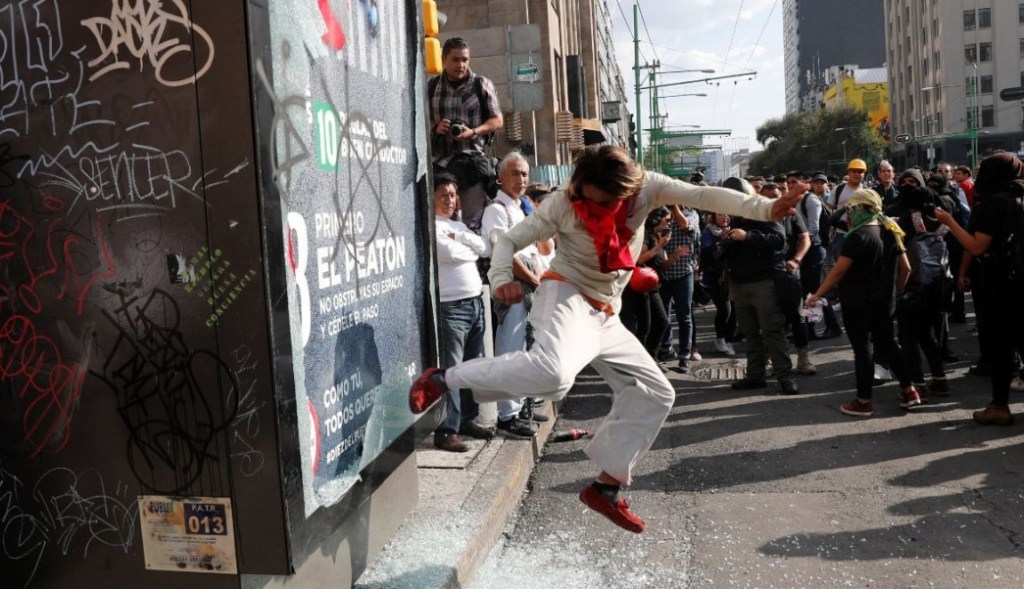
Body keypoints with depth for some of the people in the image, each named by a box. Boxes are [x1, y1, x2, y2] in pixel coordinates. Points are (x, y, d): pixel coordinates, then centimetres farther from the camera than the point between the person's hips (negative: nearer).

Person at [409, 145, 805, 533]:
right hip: (565, 297, -6)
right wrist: (501, 278, -27)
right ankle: (442, 379, -24)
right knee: (554, 371, -38)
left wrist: (766, 209, -21)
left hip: (605, 315, 7)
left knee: (655, 393, 7)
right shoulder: (563, 204, -12)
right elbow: (510, 239, -7)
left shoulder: (646, 188, -4)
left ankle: (605, 487, 13)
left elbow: (704, 196, -11)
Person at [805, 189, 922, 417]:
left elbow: (838, 271, -18)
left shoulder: (859, 235, -16)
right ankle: (909, 390, 19)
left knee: (862, 348, 0)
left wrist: (816, 295, -13)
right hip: (884, 301, 7)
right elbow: (905, 268, 10)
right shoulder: (891, 232, 7)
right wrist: (894, 290, 22)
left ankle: (864, 402, 7)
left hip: (858, 301, -7)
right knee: (887, 343, 18)